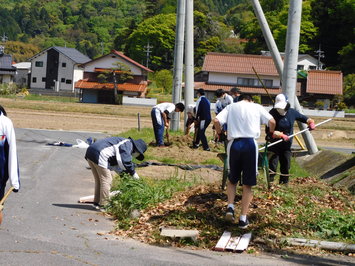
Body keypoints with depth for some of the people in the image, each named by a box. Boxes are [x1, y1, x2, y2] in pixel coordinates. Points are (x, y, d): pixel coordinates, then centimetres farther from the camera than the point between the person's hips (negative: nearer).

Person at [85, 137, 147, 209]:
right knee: (106, 180, -4)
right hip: (99, 154, -10)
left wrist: (123, 172, 23)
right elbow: (124, 161, -13)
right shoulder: (128, 144, -2)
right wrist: (133, 173, -1)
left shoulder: (124, 144, 27)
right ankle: (103, 205, -1)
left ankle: (97, 202, 24)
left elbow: (115, 162, 31)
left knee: (99, 180, 19)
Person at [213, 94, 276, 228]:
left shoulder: (231, 107, 15)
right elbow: (272, 121, 3)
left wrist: (220, 134, 16)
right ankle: (243, 218, 5)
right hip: (250, 144, -1)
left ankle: (230, 207, 2)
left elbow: (216, 120, 0)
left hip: (234, 144, 1)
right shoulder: (256, 107, 14)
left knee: (232, 179, 21)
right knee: (247, 184, 6)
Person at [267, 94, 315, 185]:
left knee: (286, 165, 12)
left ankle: (284, 183, 24)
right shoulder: (273, 113, -15)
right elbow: (269, 131, -22)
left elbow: (305, 118, 12)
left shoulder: (292, 112, -2)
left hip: (287, 145, 4)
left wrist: (311, 122, -9)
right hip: (274, 144, -4)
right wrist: (281, 135, -34)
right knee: (272, 164, -10)